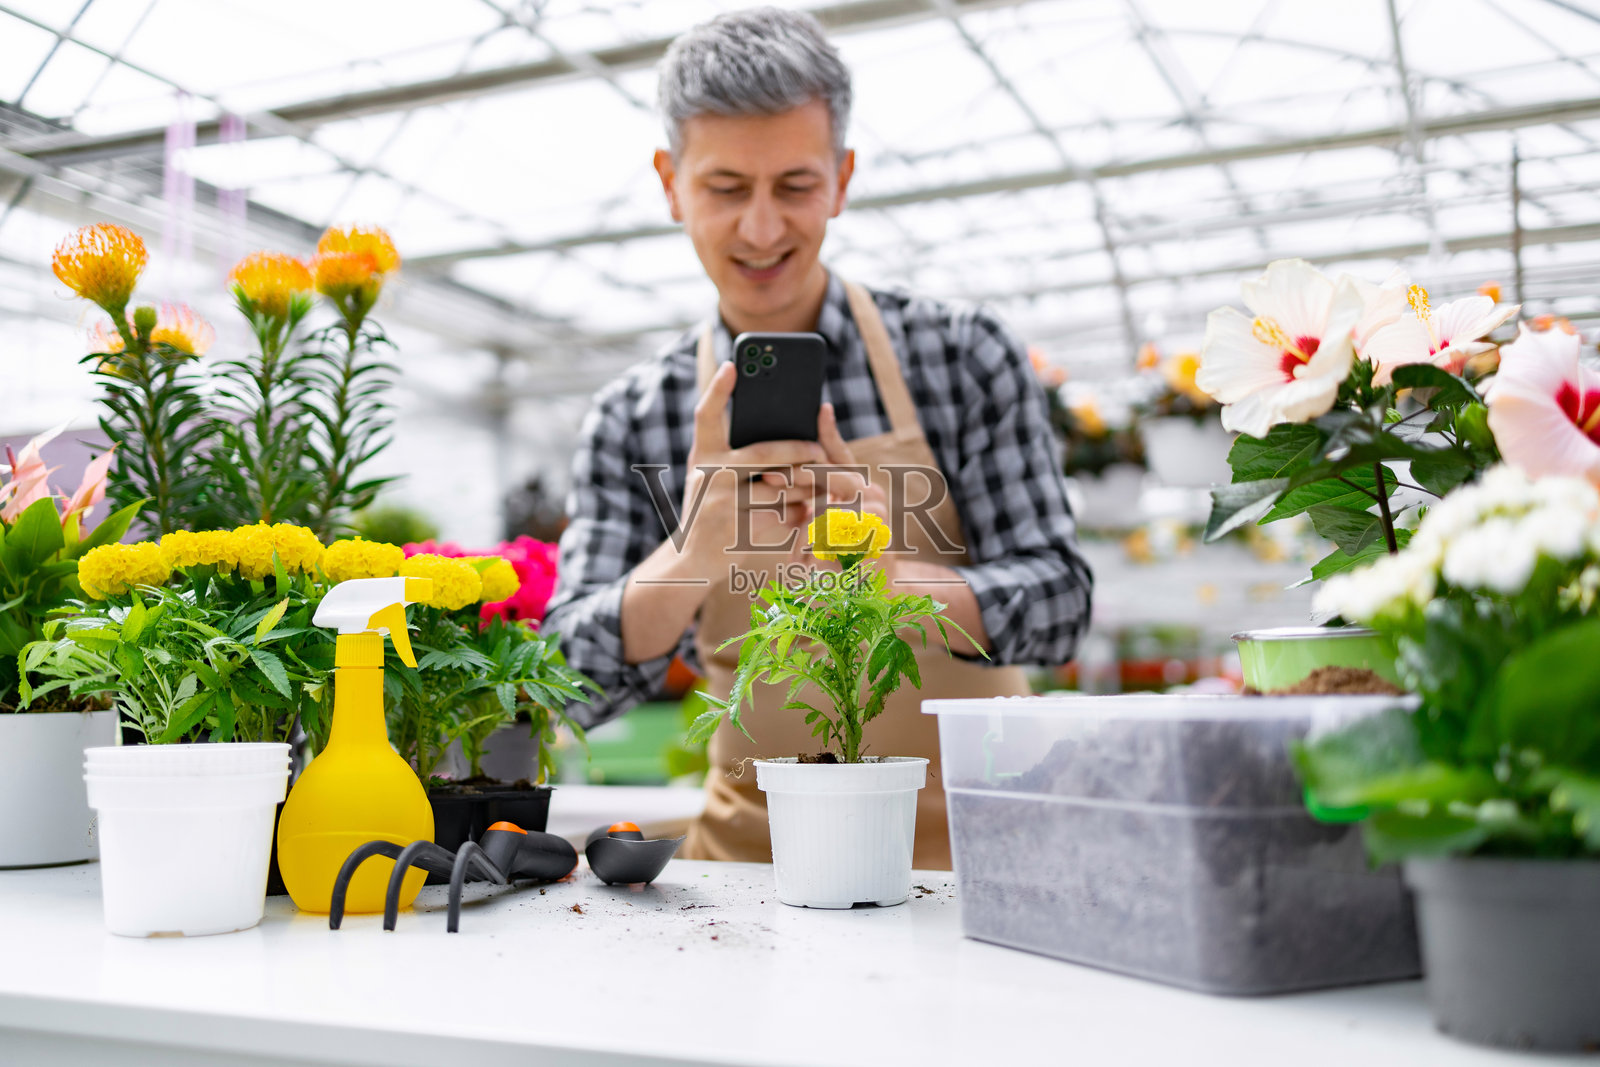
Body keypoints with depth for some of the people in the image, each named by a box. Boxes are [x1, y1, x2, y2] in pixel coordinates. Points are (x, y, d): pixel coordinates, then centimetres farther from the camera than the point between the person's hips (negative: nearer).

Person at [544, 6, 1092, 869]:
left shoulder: (963, 355, -2)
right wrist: (693, 555, -25)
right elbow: (573, 683, -5)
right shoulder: (629, 421, 1)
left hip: (968, 830, -1)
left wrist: (890, 582, -25)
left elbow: (1056, 602, -5)